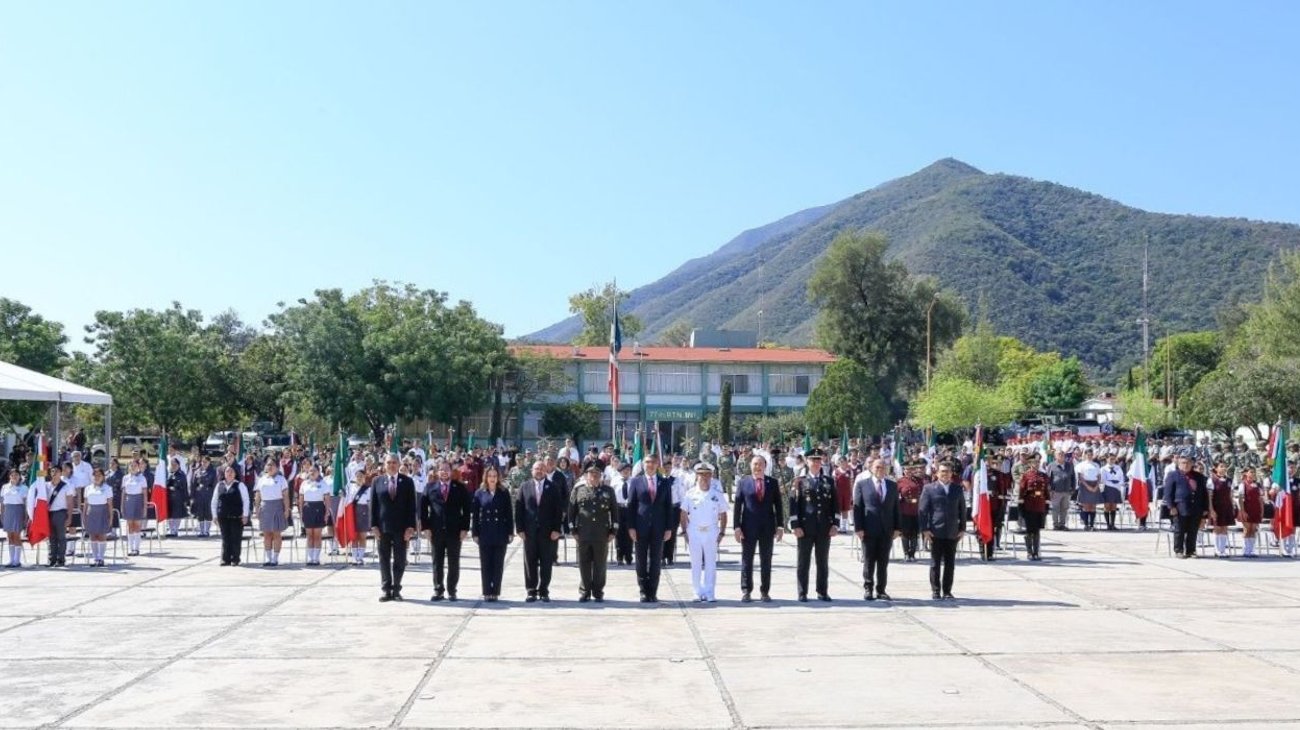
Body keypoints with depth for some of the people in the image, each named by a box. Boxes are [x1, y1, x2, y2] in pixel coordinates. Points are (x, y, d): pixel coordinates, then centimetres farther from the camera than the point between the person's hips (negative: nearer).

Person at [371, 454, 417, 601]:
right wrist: (374, 526, -4)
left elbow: (412, 506, 0)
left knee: (400, 560, 4)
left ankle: (396, 590, 12)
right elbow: (373, 505, 4)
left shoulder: (407, 481, 3)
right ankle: (386, 590, 11)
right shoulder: (377, 481, 5)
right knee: (384, 560, 4)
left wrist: (410, 527, -7)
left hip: (401, 527, 0)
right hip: (382, 527, 1)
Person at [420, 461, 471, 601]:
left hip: (454, 531, -1)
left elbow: (466, 509, 1)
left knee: (453, 563, 3)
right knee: (437, 563, 5)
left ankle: (451, 591, 11)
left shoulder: (460, 488, 4)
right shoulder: (430, 487, 6)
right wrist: (426, 527, -3)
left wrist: (464, 528, -6)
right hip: (436, 531, 1)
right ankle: (438, 591, 12)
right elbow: (423, 508, 5)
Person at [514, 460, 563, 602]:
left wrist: (556, 529, -7)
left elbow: (559, 509, 0)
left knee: (546, 563, 3)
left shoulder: (553, 487, 3)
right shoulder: (525, 487, 7)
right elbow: (518, 508, 5)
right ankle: (531, 592, 10)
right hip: (529, 531, 1)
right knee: (530, 563, 3)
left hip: (548, 532, -1)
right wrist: (520, 528, -3)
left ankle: (544, 592, 11)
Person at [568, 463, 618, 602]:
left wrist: (613, 530, 2)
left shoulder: (608, 490, 7)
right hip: (583, 534, 0)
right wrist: (573, 530, 0)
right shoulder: (578, 489, 5)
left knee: (600, 565, 5)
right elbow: (571, 511, 5)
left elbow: (614, 511, 7)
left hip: (602, 535, 0)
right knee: (584, 564, 5)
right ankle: (584, 592, 16)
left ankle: (598, 592, 15)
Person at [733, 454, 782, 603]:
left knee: (766, 561, 6)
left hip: (767, 528, 1)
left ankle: (764, 592, 14)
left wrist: (779, 526, -1)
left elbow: (778, 505, 5)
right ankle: (746, 591, 11)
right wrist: (737, 526, -7)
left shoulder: (773, 483, 4)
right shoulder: (744, 482, 0)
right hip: (748, 527, -1)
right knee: (747, 560, 3)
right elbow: (737, 506, -1)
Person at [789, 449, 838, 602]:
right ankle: (802, 593, 9)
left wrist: (834, 524, 2)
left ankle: (823, 592, 17)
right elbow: (794, 504, -3)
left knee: (823, 562, 9)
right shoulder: (800, 480, 0)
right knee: (804, 561, 3)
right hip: (805, 528, -3)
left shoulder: (829, 481, 9)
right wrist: (795, 525, -9)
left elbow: (834, 504, 10)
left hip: (824, 528, 3)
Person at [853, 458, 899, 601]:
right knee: (869, 561, 2)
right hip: (869, 530, -3)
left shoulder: (893, 485, 11)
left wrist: (896, 528, 4)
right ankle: (868, 589, 11)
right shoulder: (862, 484, 1)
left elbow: (895, 507, 11)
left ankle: (881, 590, 13)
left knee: (883, 562, 6)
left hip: (887, 530, 3)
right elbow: (857, 507, -2)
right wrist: (858, 528, -9)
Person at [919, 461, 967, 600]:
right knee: (935, 563, 3)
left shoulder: (958, 489, 10)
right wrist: (925, 529, -9)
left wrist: (962, 528, 6)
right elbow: (922, 510, -2)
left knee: (950, 564, 5)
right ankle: (935, 591, 10)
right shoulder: (929, 488, 1)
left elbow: (962, 510, 13)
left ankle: (947, 591, 12)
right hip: (935, 532, -3)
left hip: (953, 533, 3)